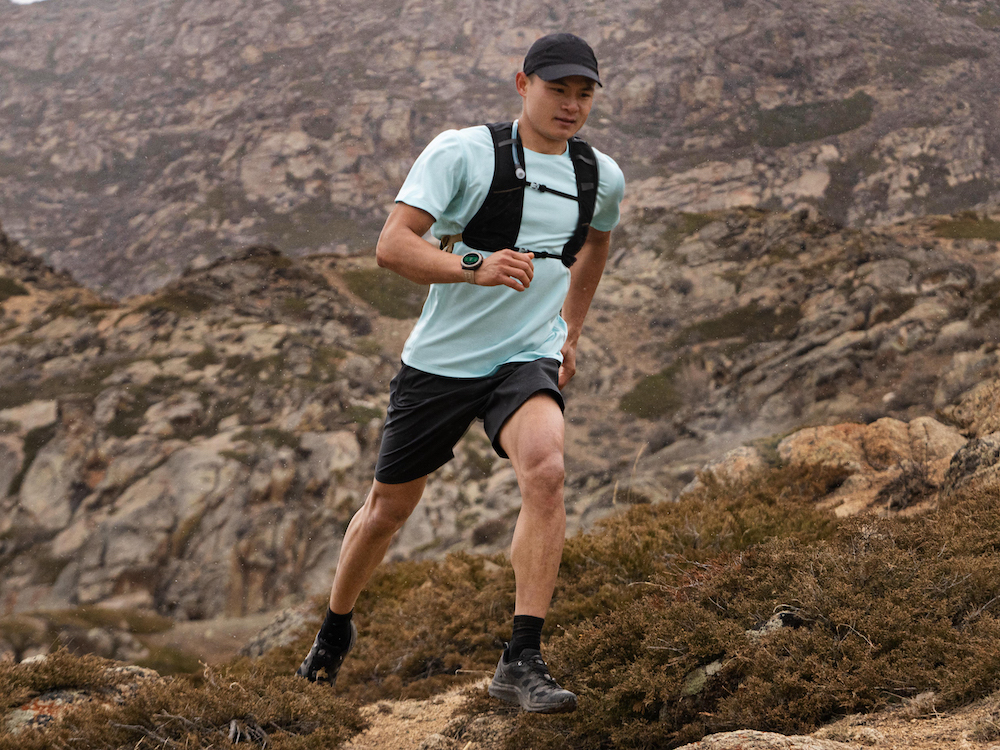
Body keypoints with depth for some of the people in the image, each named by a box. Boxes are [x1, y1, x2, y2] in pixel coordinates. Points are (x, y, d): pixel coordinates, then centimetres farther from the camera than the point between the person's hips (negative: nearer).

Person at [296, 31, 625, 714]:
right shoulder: (462, 152, -11)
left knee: (546, 472, -29)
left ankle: (522, 662, -25)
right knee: (389, 506, 12)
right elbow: (392, 245, -20)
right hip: (439, 359, -1)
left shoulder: (603, 178, 3)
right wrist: (474, 267, -35)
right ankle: (336, 627, 41)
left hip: (528, 360, 1)